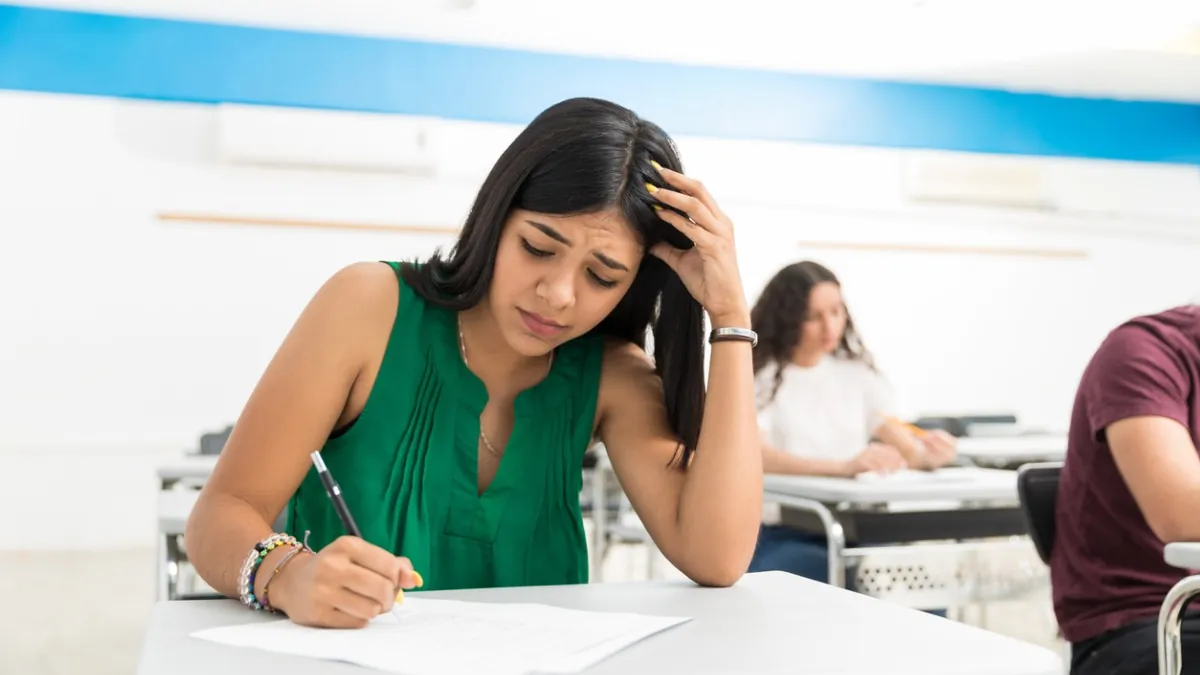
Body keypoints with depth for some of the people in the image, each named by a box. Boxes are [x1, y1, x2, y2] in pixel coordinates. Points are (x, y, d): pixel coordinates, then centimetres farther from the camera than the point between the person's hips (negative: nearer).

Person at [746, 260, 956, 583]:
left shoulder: (856, 371, 13)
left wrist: (924, 453, -22)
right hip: (779, 537, -4)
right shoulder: (758, 376, -3)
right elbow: (756, 457, -20)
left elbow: (895, 436, 3)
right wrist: (843, 467, -34)